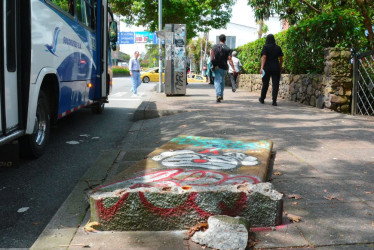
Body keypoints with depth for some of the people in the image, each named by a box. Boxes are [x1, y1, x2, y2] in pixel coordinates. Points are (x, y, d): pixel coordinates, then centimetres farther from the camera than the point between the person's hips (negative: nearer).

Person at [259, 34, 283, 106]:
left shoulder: (265, 47, -3)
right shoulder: (278, 48, 7)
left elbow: (264, 57, -15)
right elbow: (281, 59, 9)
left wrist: (262, 67, -20)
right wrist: (280, 68, 21)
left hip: (267, 68, -1)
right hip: (276, 68, 1)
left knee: (265, 84, 12)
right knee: (275, 84, 0)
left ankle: (262, 99, 27)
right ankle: (274, 101, -9)